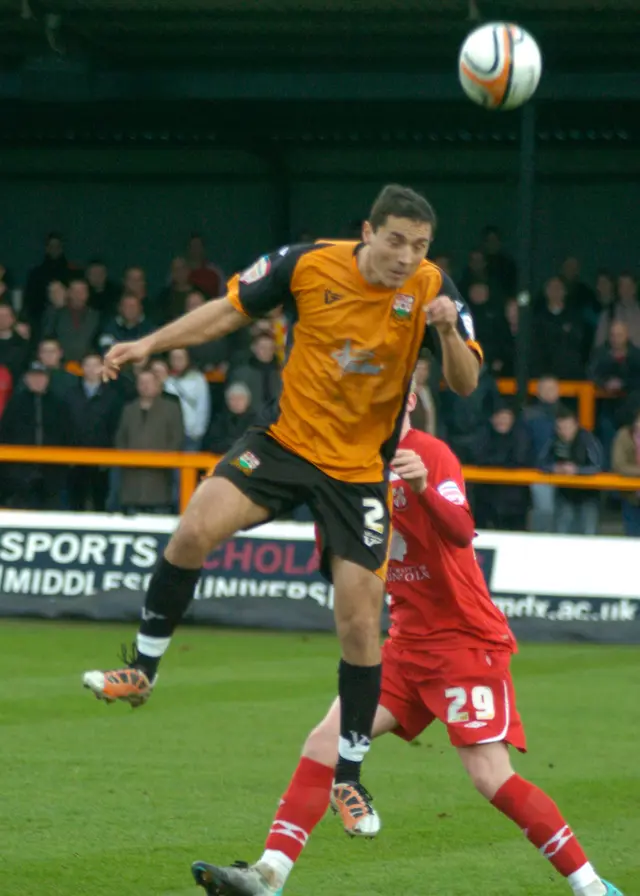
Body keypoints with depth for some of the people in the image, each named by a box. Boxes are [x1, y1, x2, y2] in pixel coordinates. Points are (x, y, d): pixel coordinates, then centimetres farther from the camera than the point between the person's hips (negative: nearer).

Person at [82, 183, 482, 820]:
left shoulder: (430, 289, -11)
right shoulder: (311, 265, -11)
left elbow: (464, 384, -14)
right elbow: (231, 310, 3)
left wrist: (448, 331, -34)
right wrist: (149, 344, -4)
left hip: (360, 470, 0)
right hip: (286, 439, 0)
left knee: (360, 624, -4)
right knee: (196, 529, -23)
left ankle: (348, 774, 13)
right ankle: (142, 670, -4)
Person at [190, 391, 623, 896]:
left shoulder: (432, 455, -13)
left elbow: (461, 532, -32)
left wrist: (423, 488, -50)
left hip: (469, 641, -7)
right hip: (409, 642, 7)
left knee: (493, 780, -15)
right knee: (324, 743, -5)